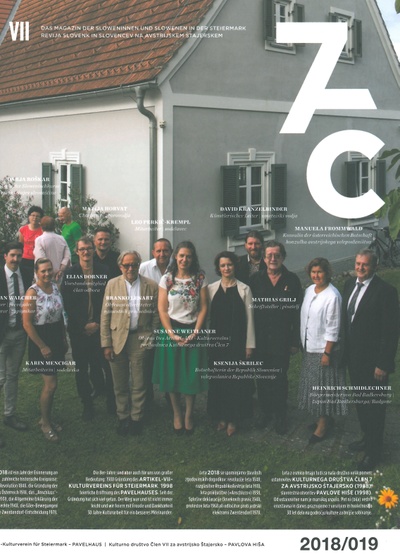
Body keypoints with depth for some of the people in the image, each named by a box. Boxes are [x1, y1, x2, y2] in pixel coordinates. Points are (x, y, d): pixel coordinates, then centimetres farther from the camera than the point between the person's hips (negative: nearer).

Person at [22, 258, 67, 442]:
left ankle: (47, 418, 31)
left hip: (56, 337, 6)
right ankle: (45, 423, 15)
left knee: (50, 383, 15)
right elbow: (27, 324, -17)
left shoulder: (55, 287, 2)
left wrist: (64, 338, 10)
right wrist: (42, 346, -15)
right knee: (51, 384, -4)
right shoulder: (32, 292, -18)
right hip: (40, 339, -6)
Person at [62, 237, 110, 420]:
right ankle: (87, 404, 16)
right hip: (78, 329, 0)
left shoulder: (103, 271, 2)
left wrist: (97, 323, -6)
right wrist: (84, 325, -7)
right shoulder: (70, 273, 1)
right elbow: (68, 303, -1)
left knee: (98, 364, -4)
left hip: (99, 327, 0)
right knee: (81, 368, 6)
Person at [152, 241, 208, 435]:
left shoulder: (200, 279, 0)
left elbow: (203, 308, -1)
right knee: (172, 375, 5)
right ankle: (177, 414, 19)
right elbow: (162, 309, -3)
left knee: (192, 375, 4)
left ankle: (189, 414, 20)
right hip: (171, 330, 0)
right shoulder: (166, 279, -1)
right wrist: (171, 333, -12)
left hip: (192, 331, 0)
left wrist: (195, 332, -11)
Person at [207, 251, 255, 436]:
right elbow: (206, 315, 4)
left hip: (237, 340, -2)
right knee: (218, 378, 6)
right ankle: (221, 417, 18)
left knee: (236, 379, 1)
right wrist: (206, 341, 1)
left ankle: (233, 419, 13)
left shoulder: (244, 289, -1)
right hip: (217, 340, 2)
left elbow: (249, 317, -1)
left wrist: (249, 344, -3)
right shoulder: (211, 289, 4)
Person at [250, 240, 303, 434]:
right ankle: (265, 411, 26)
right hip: (260, 339, 2)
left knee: (280, 378, 6)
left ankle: (281, 415, 19)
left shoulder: (292, 280, -2)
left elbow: (297, 311, -2)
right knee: (262, 377, 11)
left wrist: (295, 341, -5)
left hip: (282, 339, -1)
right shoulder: (256, 279, 0)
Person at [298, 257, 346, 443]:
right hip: (309, 348, 7)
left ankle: (323, 425, 17)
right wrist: (302, 343, 10)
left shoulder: (332, 296, -19)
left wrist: (327, 353, -16)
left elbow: (333, 328, -17)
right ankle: (322, 419, 30)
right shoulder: (309, 290, 3)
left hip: (324, 349, -7)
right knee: (312, 385, 15)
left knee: (323, 386, 4)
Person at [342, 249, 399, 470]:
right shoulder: (350, 284, 4)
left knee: (374, 407, 6)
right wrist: (346, 352, 12)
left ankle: (373, 452, 20)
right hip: (354, 358, 7)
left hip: (373, 361, -7)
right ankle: (367, 437, 41)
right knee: (361, 402, 21)